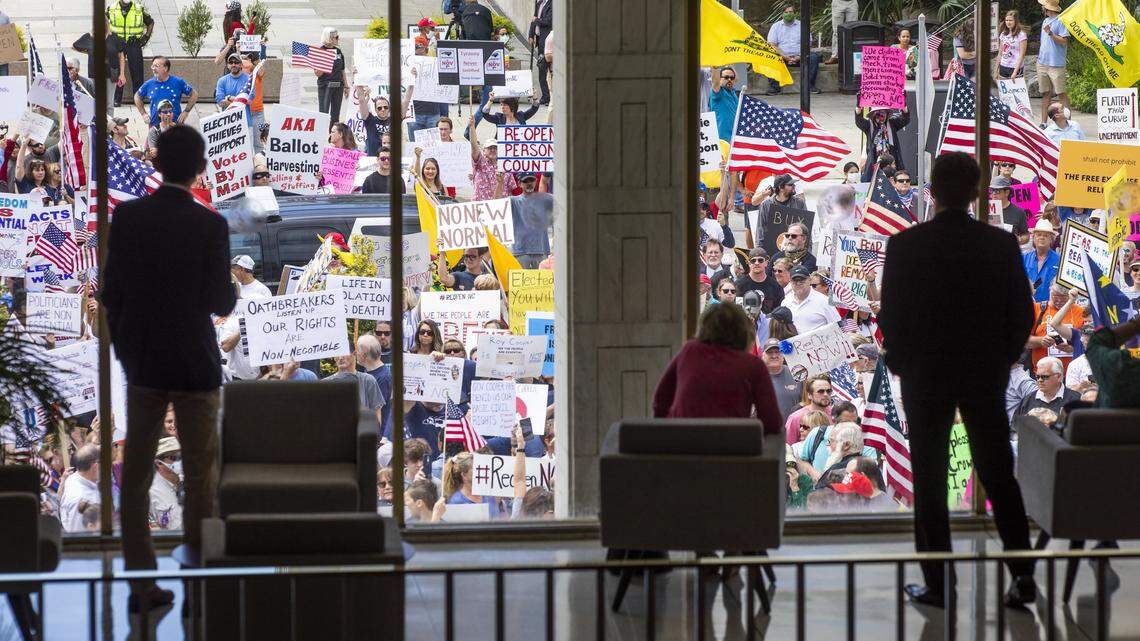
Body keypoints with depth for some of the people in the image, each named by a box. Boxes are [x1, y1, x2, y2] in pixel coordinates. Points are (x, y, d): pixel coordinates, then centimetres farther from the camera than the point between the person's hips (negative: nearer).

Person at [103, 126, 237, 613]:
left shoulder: (127, 216, -4)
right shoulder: (209, 225, -15)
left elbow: (111, 291, 0)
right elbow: (219, 301, -13)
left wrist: (124, 350, 13)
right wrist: (231, 290, 10)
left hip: (141, 365, 4)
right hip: (194, 366, -4)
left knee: (135, 475, 12)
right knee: (200, 477, 5)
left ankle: (141, 583, 14)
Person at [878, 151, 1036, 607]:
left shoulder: (905, 245, -11)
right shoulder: (1001, 245, -5)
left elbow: (890, 315, -8)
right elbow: (1023, 314, -1)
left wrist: (900, 362, 8)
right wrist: (1002, 360, 13)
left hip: (925, 376, -2)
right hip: (986, 376, 2)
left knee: (929, 481, 6)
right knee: (999, 475, 11)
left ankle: (937, 583, 7)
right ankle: (1023, 574, 6)